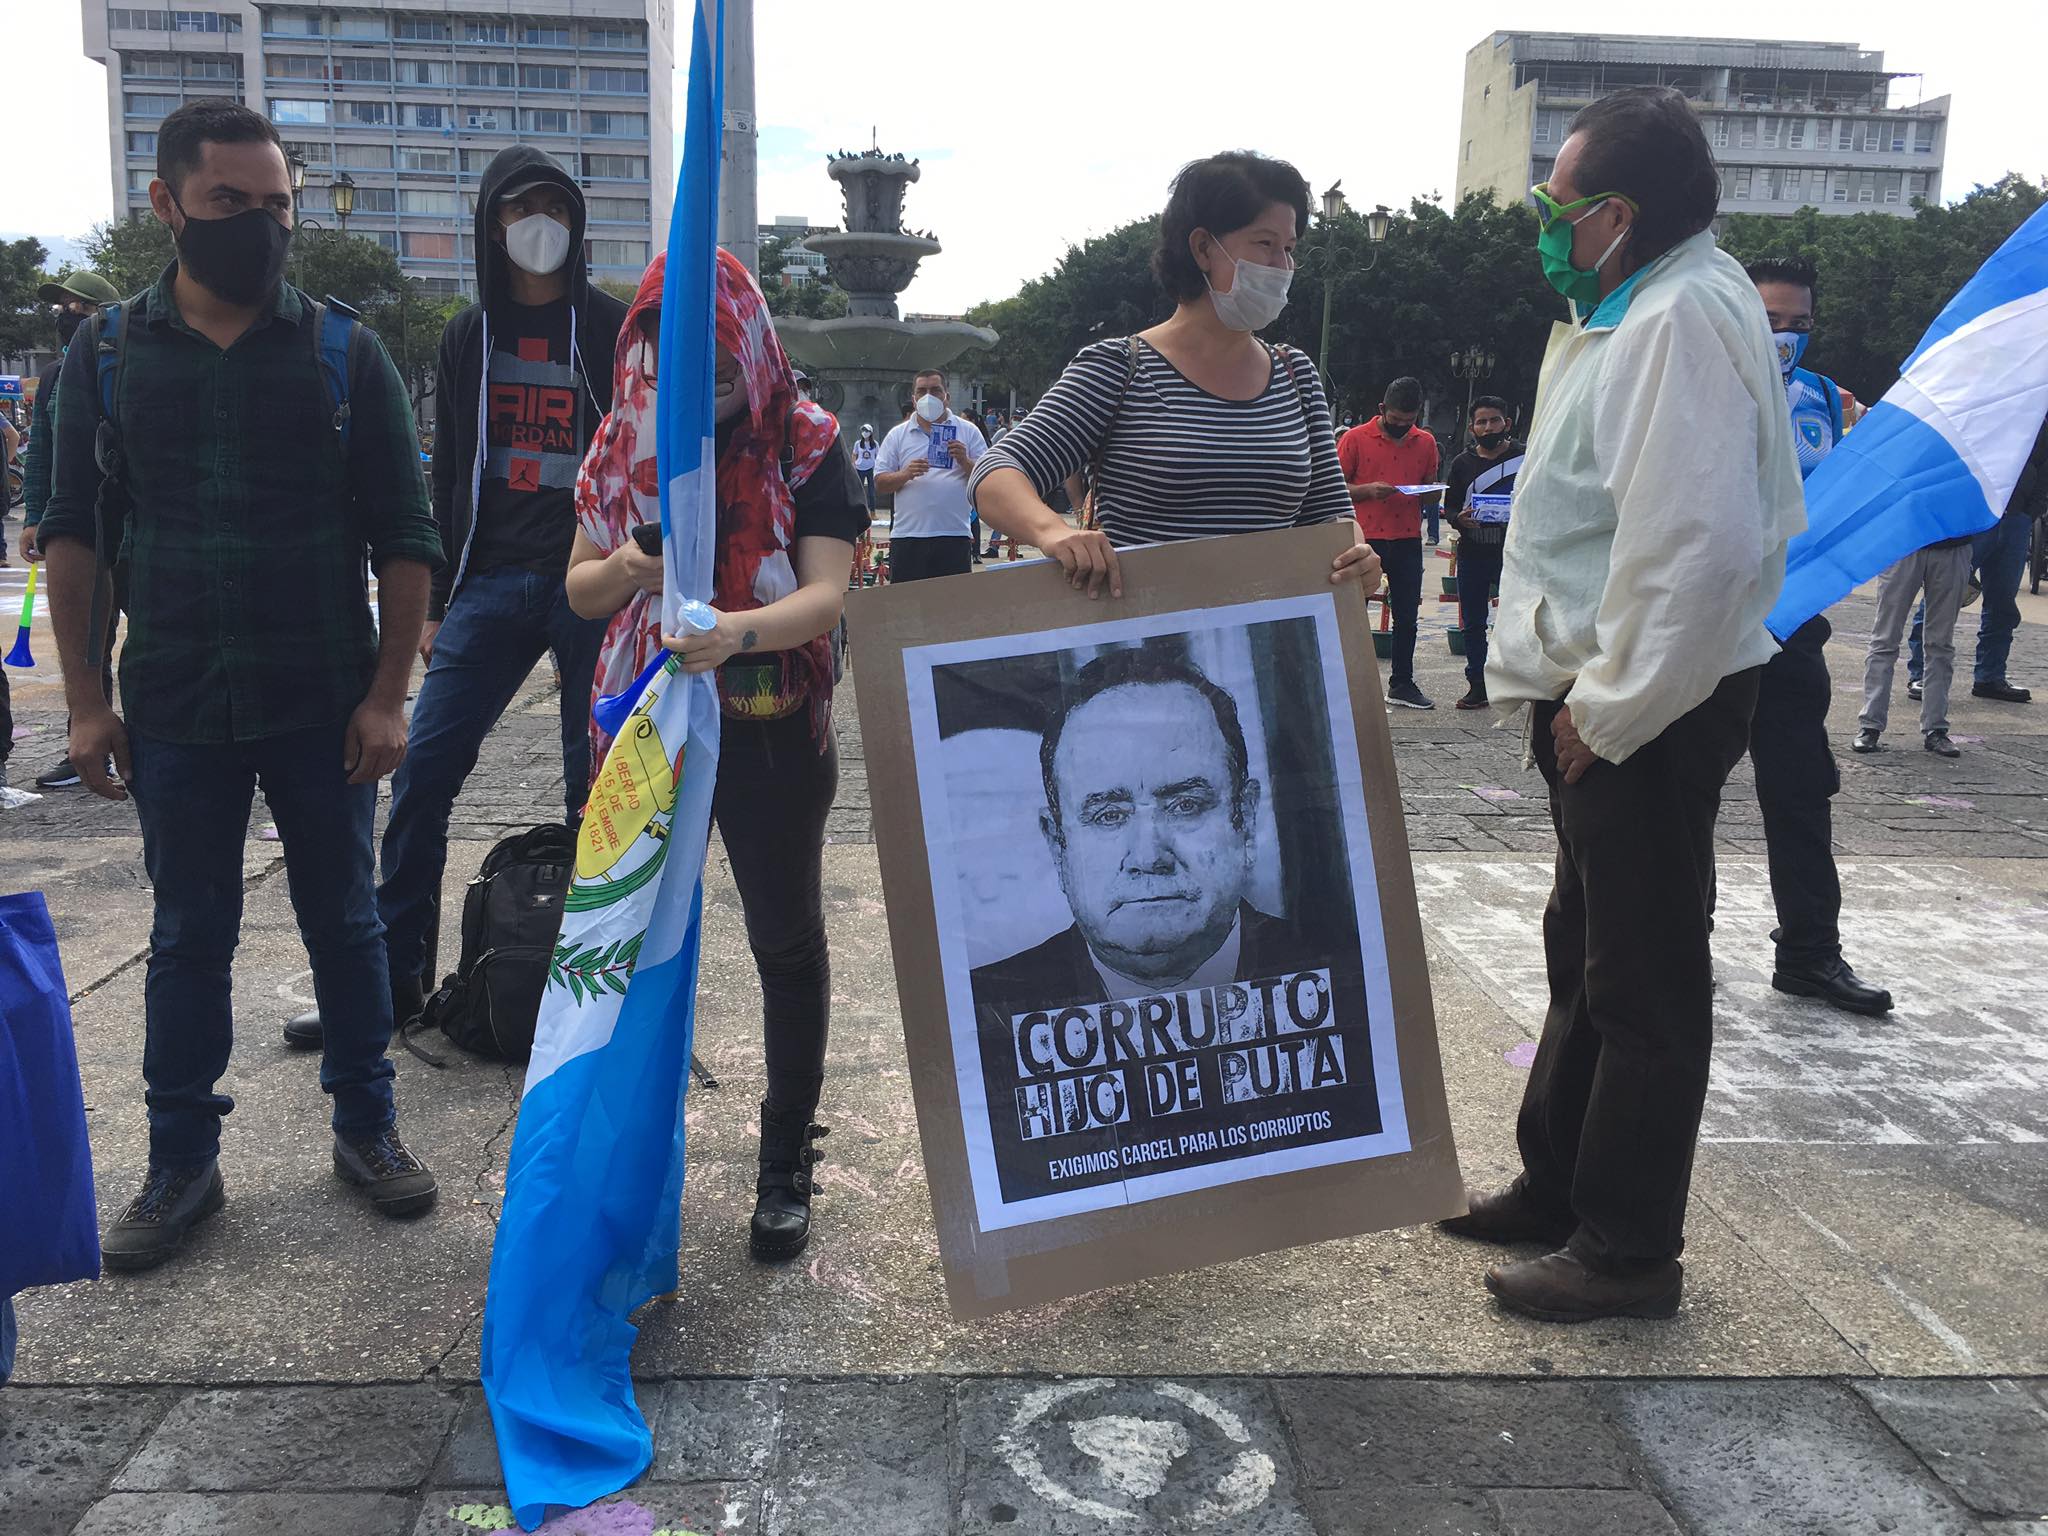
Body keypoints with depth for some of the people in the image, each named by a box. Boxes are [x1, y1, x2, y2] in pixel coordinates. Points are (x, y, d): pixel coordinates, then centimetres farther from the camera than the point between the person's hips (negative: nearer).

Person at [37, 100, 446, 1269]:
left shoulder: (344, 352, -1)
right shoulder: (107, 356, 3)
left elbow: (405, 537, -2)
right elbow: (73, 532, 6)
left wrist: (388, 693, -8)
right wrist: (86, 700, 1)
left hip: (324, 707, -1)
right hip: (175, 711, 1)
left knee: (344, 921, 10)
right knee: (188, 938, 10)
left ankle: (368, 1125, 26)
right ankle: (182, 1163, 24)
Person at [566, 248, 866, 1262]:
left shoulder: (806, 445, -6)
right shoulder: (625, 443, 5)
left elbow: (827, 595, -16)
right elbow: (580, 590, 7)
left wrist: (740, 628, -37)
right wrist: (627, 567, -17)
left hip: (771, 730, -3)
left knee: (787, 941, 8)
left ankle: (786, 1164, 24)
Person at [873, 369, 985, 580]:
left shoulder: (968, 431, 10)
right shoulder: (897, 435, 11)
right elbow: (880, 483, 6)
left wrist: (964, 461, -12)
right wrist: (906, 474, -12)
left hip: (954, 537, -1)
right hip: (907, 537, 1)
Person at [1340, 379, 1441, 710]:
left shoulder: (1425, 442, 8)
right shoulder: (1355, 439, -3)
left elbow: (1432, 490, 17)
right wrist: (1368, 490, -19)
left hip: (1408, 540, 4)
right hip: (1366, 538, -4)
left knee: (1407, 617, 9)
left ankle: (1402, 684, 20)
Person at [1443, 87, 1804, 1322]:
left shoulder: (1684, 316, -19)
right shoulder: (1633, 311, 14)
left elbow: (1700, 544, -27)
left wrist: (1609, 709, -19)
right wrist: (1575, 692, 12)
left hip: (1652, 708, -10)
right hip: (1604, 695, 10)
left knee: (1643, 983, 2)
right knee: (1587, 953, 20)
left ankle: (1628, 1252, 17)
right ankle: (1558, 1186, 36)